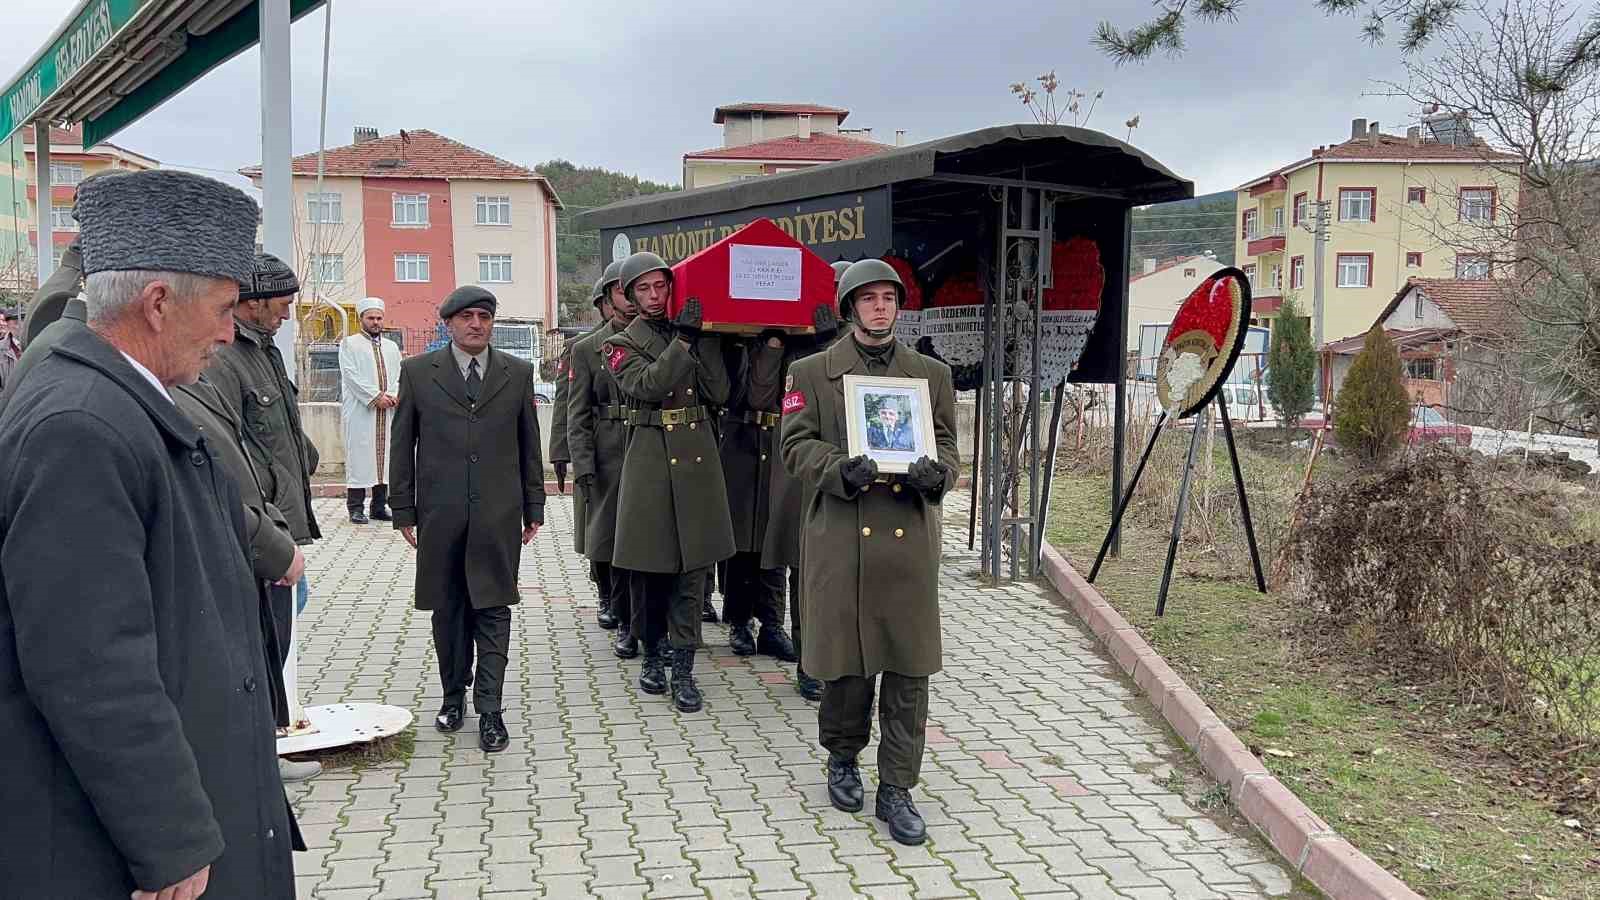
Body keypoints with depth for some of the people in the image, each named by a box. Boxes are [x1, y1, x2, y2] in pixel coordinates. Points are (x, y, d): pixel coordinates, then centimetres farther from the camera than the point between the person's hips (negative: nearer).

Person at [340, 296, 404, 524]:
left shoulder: (392, 347, 20)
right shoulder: (349, 344, 5)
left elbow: (400, 376, 14)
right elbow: (351, 375, -6)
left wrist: (394, 395, -6)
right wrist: (375, 397, -14)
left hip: (388, 411, 5)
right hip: (360, 411, -5)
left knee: (385, 455, 4)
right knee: (359, 456, -6)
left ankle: (380, 506, 9)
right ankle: (356, 507, -2)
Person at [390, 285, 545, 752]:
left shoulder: (518, 373, 7)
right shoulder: (417, 372, 4)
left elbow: (529, 445, 10)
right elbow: (403, 446, 5)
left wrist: (534, 508, 9)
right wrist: (403, 511, 2)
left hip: (498, 514, 0)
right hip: (439, 515, 0)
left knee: (492, 609, -1)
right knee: (447, 611, 10)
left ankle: (490, 710, 2)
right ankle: (453, 695, 26)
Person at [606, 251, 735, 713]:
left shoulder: (700, 335, 13)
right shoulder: (622, 343, 4)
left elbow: (718, 392, 0)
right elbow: (648, 385, -16)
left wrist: (704, 337, -5)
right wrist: (682, 340, -19)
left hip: (696, 458, 2)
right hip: (649, 459, -2)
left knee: (692, 564, 1)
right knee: (648, 564, 4)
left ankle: (683, 670, 5)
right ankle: (652, 654, 23)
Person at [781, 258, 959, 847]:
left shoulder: (932, 374, 12)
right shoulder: (812, 373, 7)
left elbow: (949, 446, 11)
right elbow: (797, 446, 1)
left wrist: (936, 472, -13)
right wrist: (842, 470, -19)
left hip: (911, 538, 2)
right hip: (841, 537, -1)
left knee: (908, 667, 2)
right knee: (844, 659, 7)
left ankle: (897, 788, 13)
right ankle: (842, 758, 32)